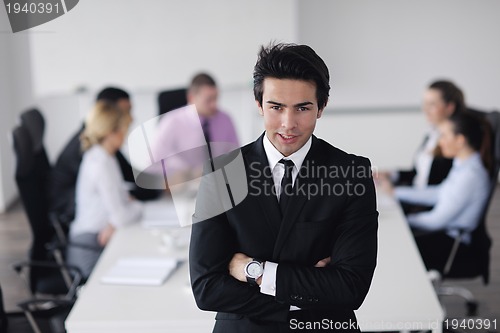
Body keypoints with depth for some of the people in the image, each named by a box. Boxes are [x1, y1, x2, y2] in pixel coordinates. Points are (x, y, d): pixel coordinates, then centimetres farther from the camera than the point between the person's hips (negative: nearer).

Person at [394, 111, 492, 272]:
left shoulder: (471, 176, -24)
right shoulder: (462, 166, 7)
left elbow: (438, 220, -21)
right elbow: (437, 194, 17)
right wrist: (396, 191, 16)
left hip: (450, 243, -10)